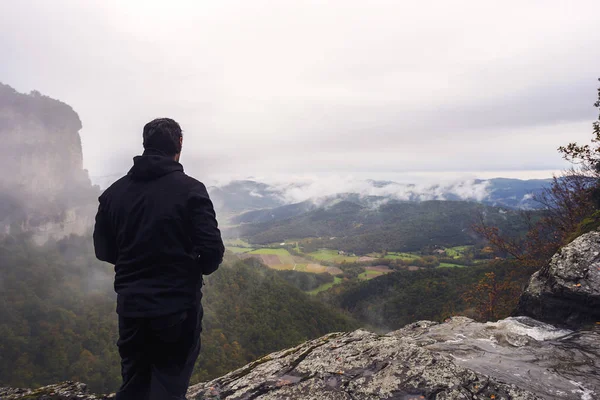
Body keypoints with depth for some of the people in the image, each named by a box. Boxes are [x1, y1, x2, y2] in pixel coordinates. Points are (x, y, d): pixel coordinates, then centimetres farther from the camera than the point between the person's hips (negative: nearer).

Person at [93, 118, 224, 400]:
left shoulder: (114, 191, 1)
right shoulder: (190, 189, -14)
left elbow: (104, 251, 8)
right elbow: (212, 251, -16)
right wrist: (199, 268, 6)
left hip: (130, 305, 4)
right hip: (177, 306, -4)